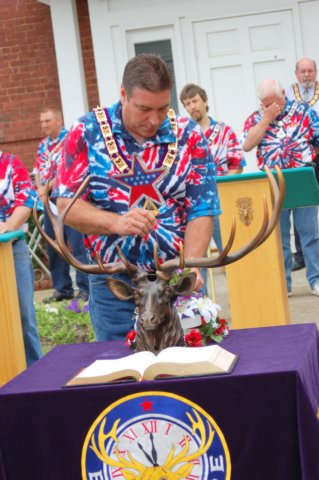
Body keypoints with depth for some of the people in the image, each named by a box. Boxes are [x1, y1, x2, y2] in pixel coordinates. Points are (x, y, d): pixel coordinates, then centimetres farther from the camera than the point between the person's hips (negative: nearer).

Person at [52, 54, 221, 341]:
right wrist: (116, 222, -25)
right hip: (113, 284, 0)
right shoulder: (87, 132, -5)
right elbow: (67, 205, -7)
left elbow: (202, 210, -5)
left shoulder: (188, 135, -2)